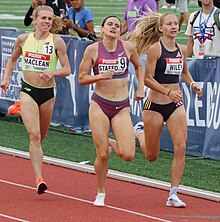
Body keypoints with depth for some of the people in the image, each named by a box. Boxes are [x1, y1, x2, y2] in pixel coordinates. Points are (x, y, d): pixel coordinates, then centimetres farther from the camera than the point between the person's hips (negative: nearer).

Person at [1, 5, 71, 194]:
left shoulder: (57, 41, -6)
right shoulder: (23, 39, 1)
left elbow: (67, 70, -5)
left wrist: (53, 72, -24)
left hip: (48, 93, 1)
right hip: (28, 91, -1)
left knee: (41, 137, 16)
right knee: (34, 135, -16)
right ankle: (39, 179, -22)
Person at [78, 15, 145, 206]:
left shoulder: (128, 47, 1)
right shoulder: (93, 49, -5)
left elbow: (138, 67, 21)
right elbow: (82, 78, -2)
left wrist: (141, 88, 9)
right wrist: (100, 76, -18)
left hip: (122, 107, 2)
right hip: (100, 105, -2)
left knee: (128, 155, -11)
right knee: (102, 155, -4)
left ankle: (111, 143, 24)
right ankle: (101, 193, 19)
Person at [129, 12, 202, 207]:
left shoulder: (182, 50, 6)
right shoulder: (155, 49, -11)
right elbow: (148, 79, -14)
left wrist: (192, 84, 5)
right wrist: (168, 91, -25)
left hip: (176, 105, 4)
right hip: (155, 104, -4)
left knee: (181, 147, -14)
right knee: (152, 156, 9)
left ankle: (173, 195, -7)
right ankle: (140, 133, 44)